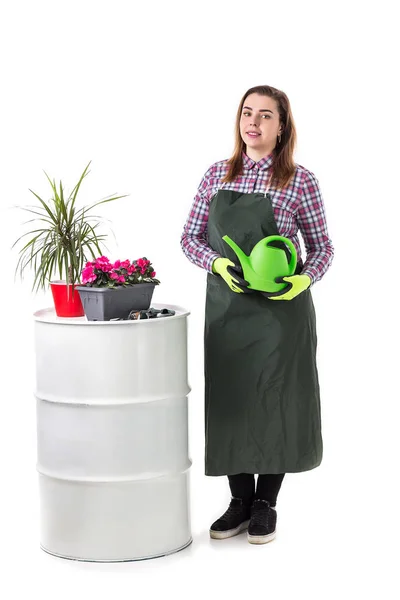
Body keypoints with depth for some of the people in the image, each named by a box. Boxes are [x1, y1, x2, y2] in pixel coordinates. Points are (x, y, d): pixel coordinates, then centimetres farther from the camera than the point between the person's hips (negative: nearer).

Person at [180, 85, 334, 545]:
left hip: (280, 309, -3)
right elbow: (190, 237, 8)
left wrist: (305, 279, -18)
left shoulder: (300, 181, -4)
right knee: (229, 400, 7)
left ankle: (266, 503, 18)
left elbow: (322, 246, 2)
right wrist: (217, 263, -12)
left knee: (276, 401, 3)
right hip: (225, 305, 3)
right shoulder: (216, 175, 5)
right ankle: (240, 501, 21)